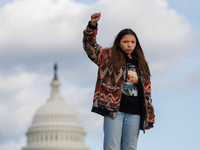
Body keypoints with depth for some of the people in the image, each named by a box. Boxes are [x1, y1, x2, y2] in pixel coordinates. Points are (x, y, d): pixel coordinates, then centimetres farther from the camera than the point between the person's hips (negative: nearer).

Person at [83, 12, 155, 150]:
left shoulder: (141, 64, 19)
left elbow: (146, 91, 19)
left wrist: (149, 116, 13)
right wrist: (92, 25, -21)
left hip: (134, 113, 4)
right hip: (114, 109, -4)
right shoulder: (109, 58, 9)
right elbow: (90, 46, -4)